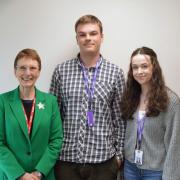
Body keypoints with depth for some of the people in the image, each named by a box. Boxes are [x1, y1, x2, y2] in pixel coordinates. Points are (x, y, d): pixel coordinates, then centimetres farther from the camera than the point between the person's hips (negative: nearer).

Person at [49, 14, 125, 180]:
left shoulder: (115, 73, -1)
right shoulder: (61, 71, 0)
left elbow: (120, 118, 3)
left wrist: (119, 153, 2)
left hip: (103, 159, 0)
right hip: (66, 157, 0)